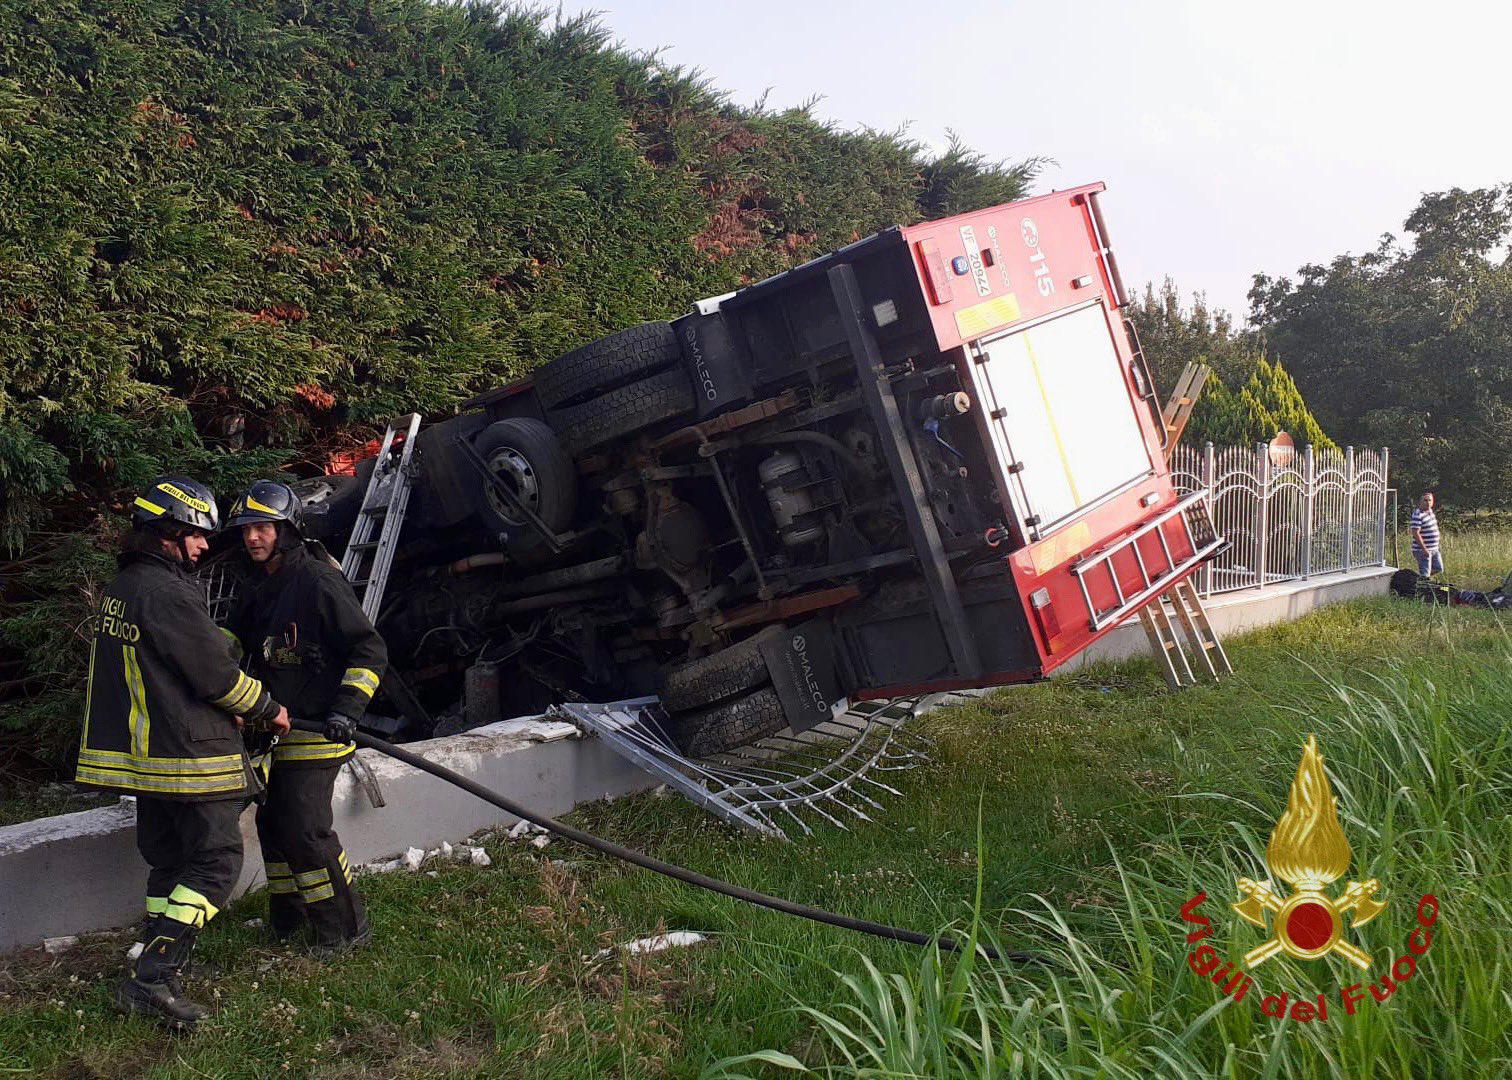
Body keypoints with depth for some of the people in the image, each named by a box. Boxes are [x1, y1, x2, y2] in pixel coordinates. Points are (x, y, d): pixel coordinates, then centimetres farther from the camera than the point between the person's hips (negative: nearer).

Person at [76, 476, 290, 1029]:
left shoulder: (121, 588, 10)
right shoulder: (168, 593, -21)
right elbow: (217, 675, -18)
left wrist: (224, 710, 16)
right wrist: (267, 709, -2)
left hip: (143, 751, 10)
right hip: (191, 755, -10)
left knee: (168, 860, 19)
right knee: (216, 860, -1)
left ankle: (153, 970, 28)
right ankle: (151, 979, -5)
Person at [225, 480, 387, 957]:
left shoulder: (318, 581, -16)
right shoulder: (256, 586, 11)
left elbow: (369, 650, -17)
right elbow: (232, 641, 27)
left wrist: (347, 708, -23)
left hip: (316, 729, -9)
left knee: (306, 829, -10)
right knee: (272, 822, 16)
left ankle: (345, 925, 5)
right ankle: (286, 917, 33)